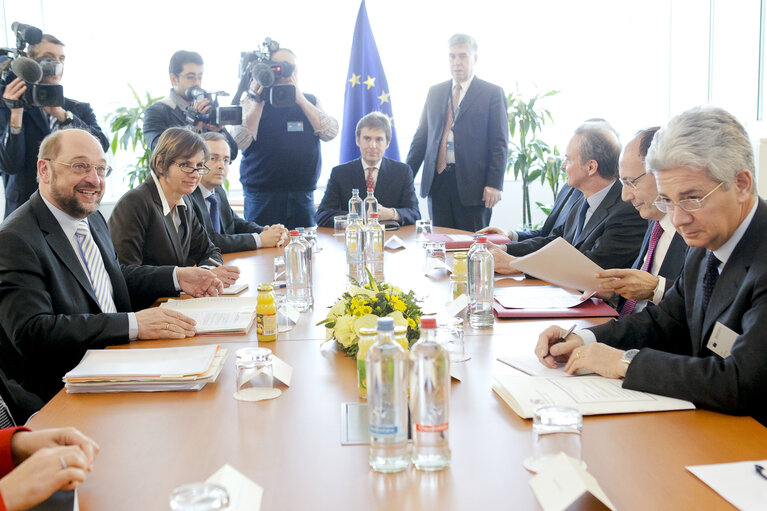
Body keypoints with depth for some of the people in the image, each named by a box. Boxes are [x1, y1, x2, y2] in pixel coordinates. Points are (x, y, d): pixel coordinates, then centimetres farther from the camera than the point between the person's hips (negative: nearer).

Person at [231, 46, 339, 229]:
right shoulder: (251, 102, 4)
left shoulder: (310, 101, 12)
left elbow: (330, 133, -5)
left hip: (303, 195, 3)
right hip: (262, 197, -2)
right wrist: (258, 103, -14)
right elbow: (239, 143, -10)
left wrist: (300, 98, -9)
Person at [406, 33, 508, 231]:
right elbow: (421, 137, 16)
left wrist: (494, 184, -11)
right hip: (437, 181, 4)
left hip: (472, 184, -4)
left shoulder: (492, 93, 2)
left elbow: (500, 143, -2)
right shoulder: (435, 92, 15)